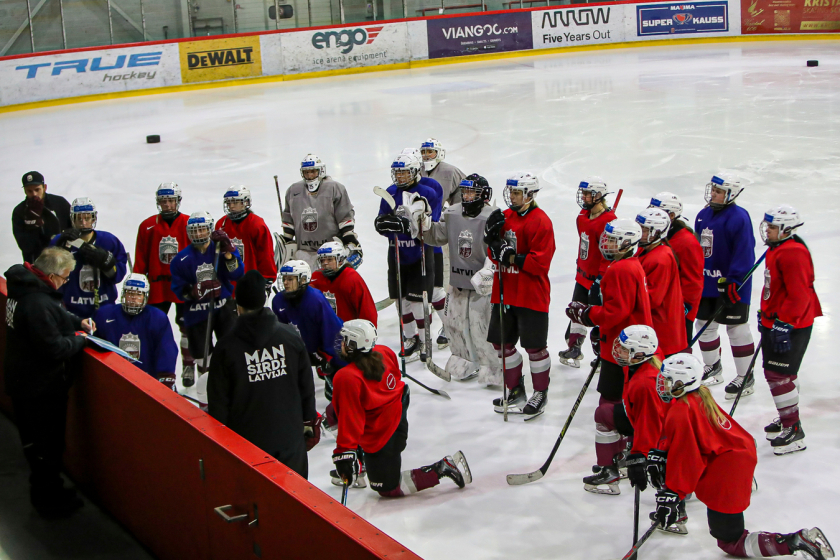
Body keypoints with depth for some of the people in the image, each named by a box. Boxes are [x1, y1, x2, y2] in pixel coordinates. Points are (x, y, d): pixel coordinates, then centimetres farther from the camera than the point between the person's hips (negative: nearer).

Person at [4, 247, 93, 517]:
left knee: (35, 441, 23)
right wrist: (78, 340, -12)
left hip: (22, 381, 10)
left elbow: (55, 316, 19)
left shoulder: (24, 289, 1)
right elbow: (53, 348, -29)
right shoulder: (38, 304, -31)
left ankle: (45, 489, 40)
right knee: (48, 444, 7)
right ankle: (49, 501, 21)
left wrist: (77, 322, 4)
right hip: (42, 388, -10)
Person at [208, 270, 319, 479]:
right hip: (290, 437, 3)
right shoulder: (290, 337, -3)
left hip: (246, 441, -2)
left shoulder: (227, 346, -11)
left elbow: (218, 401, -6)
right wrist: (309, 423, 16)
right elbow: (306, 386, 4)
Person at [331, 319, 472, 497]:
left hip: (379, 440, -9)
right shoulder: (384, 353, -10)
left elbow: (349, 418, -30)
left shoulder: (347, 378, -30)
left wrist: (344, 452, -26)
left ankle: (442, 468, -2)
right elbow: (396, 379, 10)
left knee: (388, 489, 8)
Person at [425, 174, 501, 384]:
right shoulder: (452, 213, 4)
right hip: (458, 280, 7)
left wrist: (488, 271, -32)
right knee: (453, 320, 13)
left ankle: (495, 368, 11)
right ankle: (466, 362, 33)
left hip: (483, 283, -7)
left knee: (481, 328, -8)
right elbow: (436, 237, 14)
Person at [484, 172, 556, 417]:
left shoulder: (541, 222, -14)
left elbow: (540, 263, -19)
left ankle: (540, 393, 19)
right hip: (505, 293, 7)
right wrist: (492, 238, -7)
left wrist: (512, 257, -23)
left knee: (535, 346, 2)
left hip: (531, 295, -7)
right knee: (502, 342, 12)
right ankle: (515, 389, 28)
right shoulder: (505, 216, 9)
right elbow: (496, 254, 12)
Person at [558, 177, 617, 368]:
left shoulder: (608, 220, -21)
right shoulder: (584, 216, 7)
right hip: (583, 274, 9)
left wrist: (600, 279, -24)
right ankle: (574, 349, 32)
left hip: (597, 279, -9)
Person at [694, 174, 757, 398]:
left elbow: (744, 253, -20)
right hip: (706, 283, 8)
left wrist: (733, 282, -23)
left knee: (737, 328, -1)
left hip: (733, 284, -8)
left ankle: (745, 377, 10)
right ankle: (713, 368, 34)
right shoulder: (703, 216, 9)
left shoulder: (739, 218, -16)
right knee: (705, 324, 15)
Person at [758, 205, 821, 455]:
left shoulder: (793, 253, -21)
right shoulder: (776, 250, 12)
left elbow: (798, 296, -26)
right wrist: (764, 313, 28)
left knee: (779, 374, -9)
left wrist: (784, 325, -26)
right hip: (774, 322, 11)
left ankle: (793, 431, -1)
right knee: (775, 372, 19)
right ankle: (788, 418, 35)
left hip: (791, 325, -11)